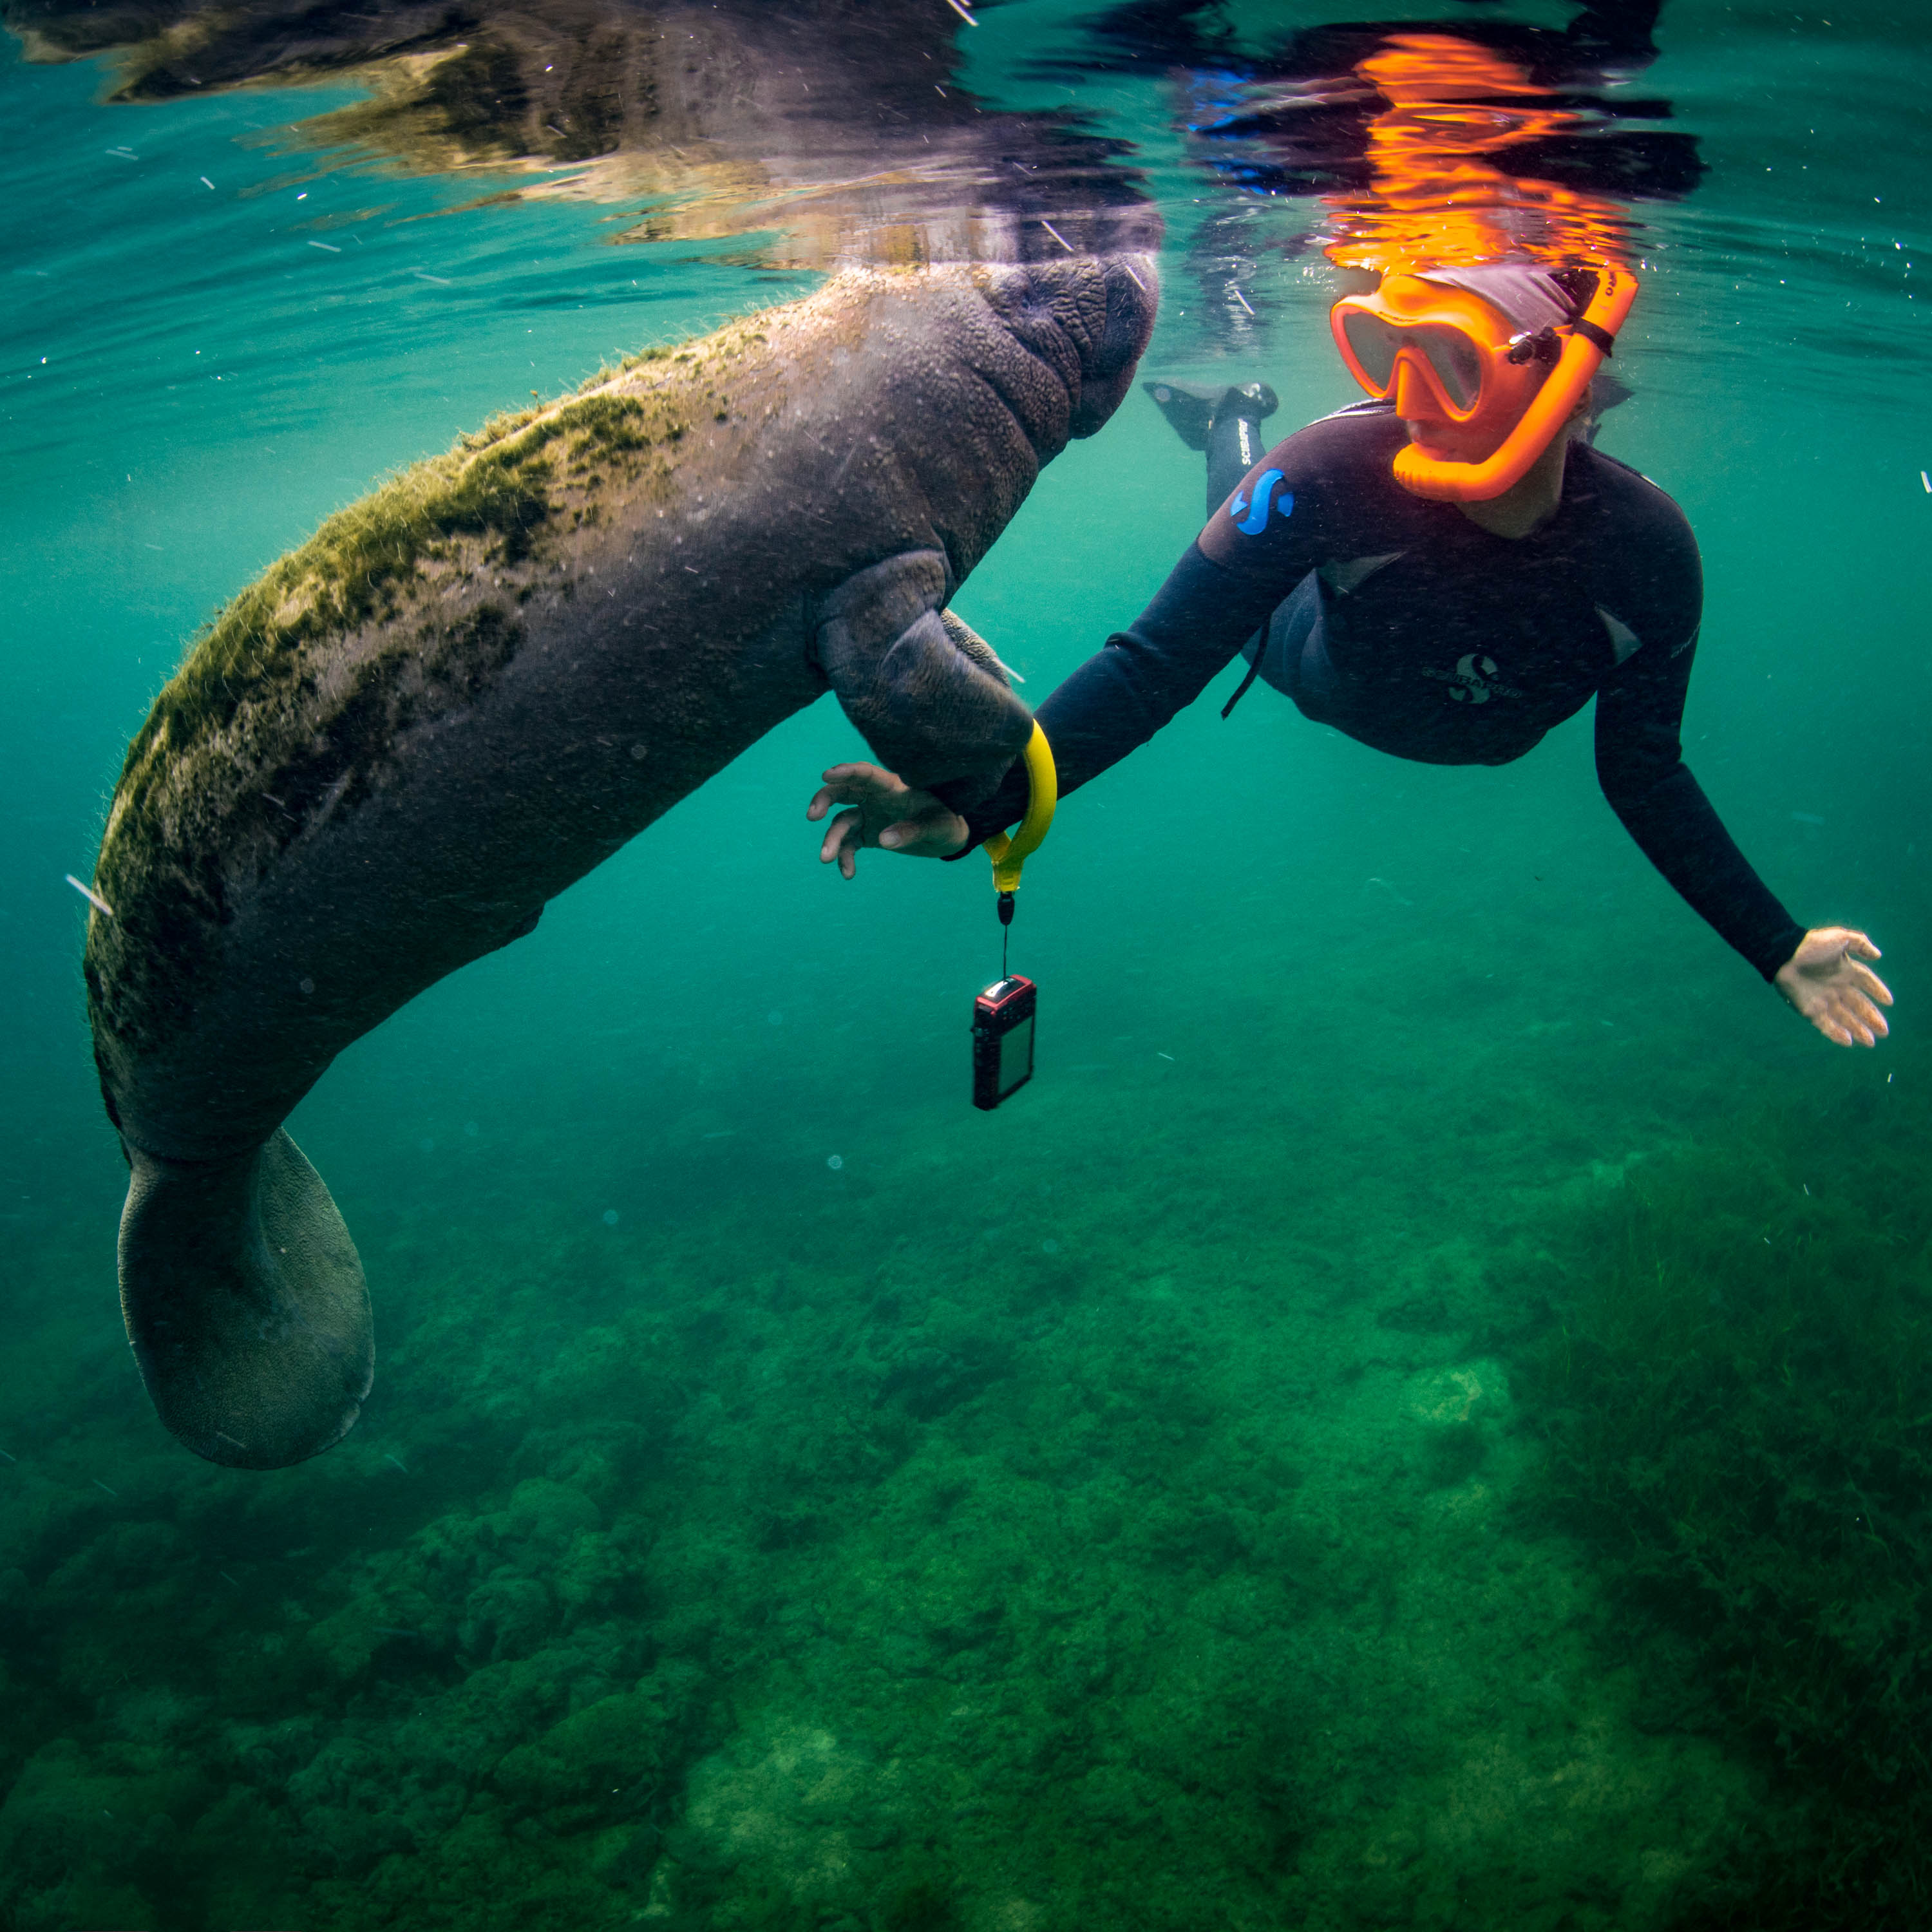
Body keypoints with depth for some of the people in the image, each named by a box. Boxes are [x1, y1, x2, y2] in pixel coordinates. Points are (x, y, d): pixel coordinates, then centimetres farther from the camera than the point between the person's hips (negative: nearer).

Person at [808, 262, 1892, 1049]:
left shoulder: (1648, 550, -38)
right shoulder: (1337, 471, -44)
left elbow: (1643, 776, -22)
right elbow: (1159, 660, -46)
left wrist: (1780, 949, -23)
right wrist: (979, 809, -59)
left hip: (1492, 742, 2)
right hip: (1322, 669, -2)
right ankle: (1238, 425, 47)